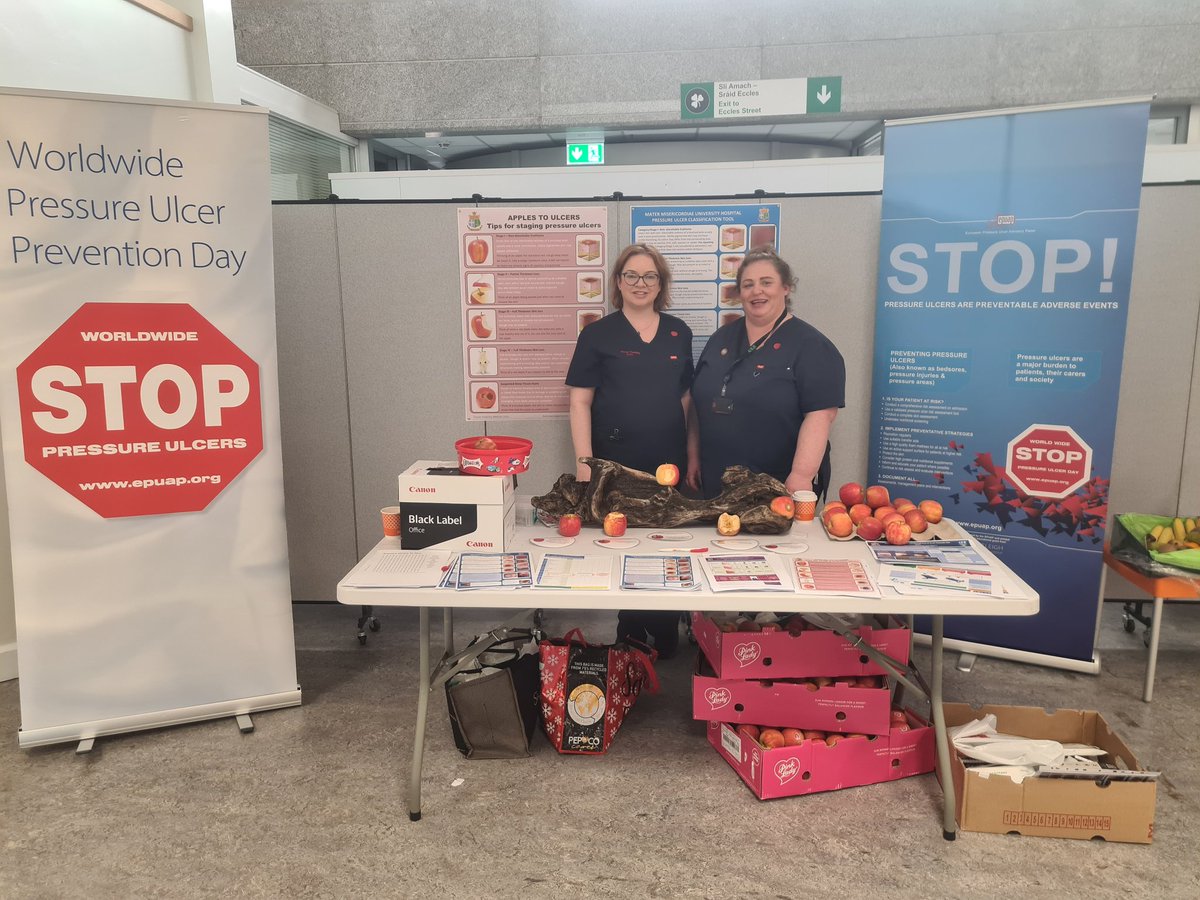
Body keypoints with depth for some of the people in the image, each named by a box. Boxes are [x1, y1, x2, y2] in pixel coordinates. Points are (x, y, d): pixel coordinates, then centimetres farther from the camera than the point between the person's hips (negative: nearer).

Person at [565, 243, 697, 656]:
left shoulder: (678, 332, 10)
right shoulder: (598, 334, 1)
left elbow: (687, 399, 14)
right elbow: (580, 402, -3)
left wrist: (693, 455, 10)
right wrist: (584, 462, -10)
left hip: (669, 463, 3)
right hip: (616, 463, -3)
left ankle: (664, 638, 25)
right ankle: (633, 639, 21)